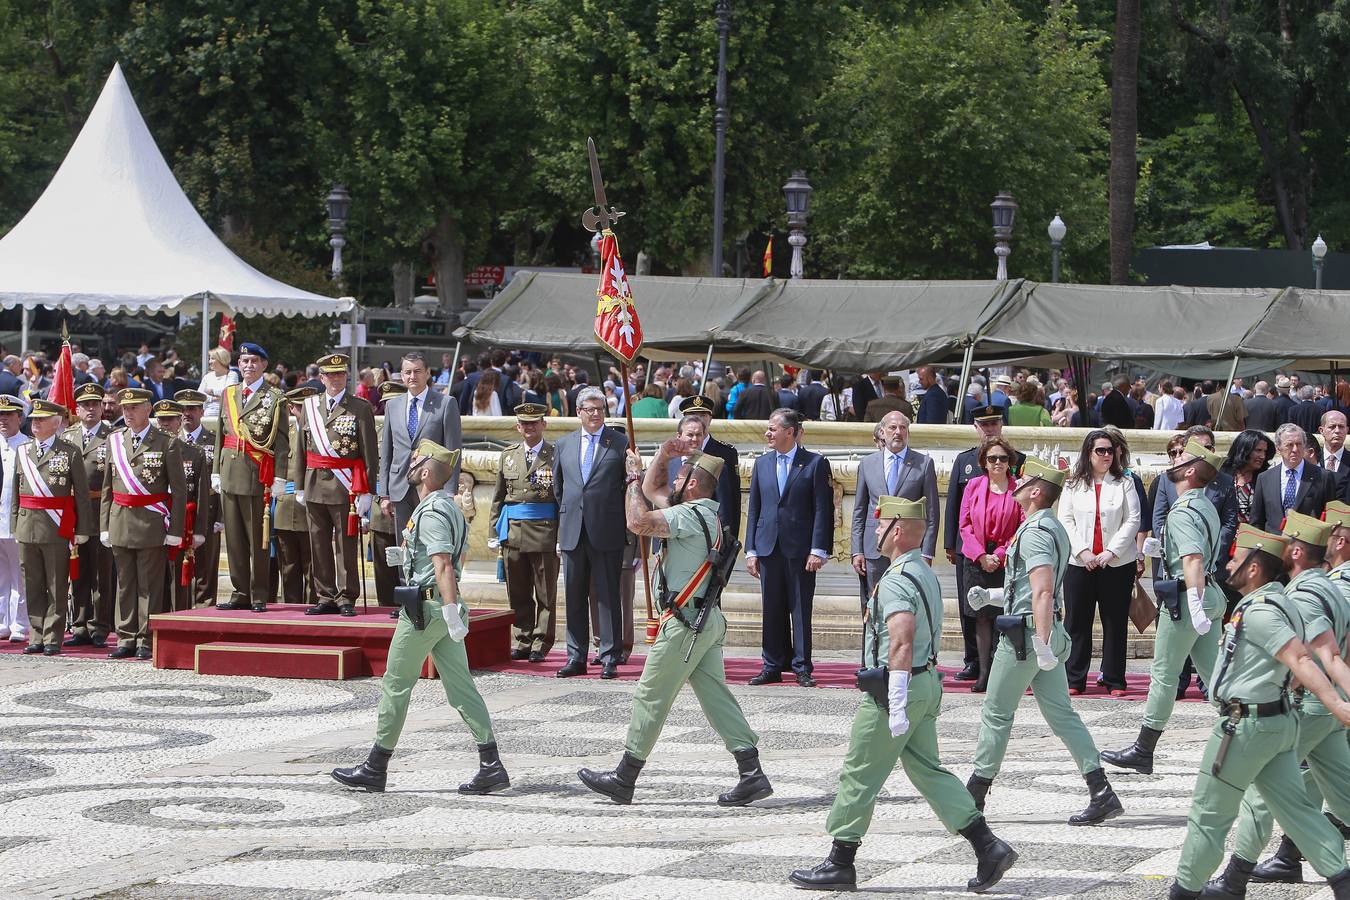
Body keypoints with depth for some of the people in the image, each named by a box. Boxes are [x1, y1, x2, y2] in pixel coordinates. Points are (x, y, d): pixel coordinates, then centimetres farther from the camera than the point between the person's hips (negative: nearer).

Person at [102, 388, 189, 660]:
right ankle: (126, 639, 14)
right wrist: (105, 525, 6)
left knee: (149, 585, -1)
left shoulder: (167, 444, -3)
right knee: (124, 584, 8)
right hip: (120, 523, 4)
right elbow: (108, 487, 13)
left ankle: (146, 640, 4)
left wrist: (174, 531, -8)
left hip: (152, 524, -4)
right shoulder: (114, 440, 10)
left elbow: (179, 490, -3)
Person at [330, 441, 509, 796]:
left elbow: (444, 565, -24)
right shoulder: (450, 507, 15)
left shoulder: (430, 512, -16)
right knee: (460, 686, 6)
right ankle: (491, 766, 0)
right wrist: (406, 556, 20)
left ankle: (375, 768, 9)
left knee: (395, 685, 1)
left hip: (426, 606, -9)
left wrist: (451, 612, -28)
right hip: (447, 607, 10)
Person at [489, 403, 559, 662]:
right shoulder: (508, 455, 13)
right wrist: (494, 532, 9)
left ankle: (540, 645, 7)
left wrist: (563, 537, -10)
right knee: (517, 593, 8)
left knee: (545, 594, 2)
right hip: (512, 531, 4)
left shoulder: (556, 456, -1)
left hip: (545, 531, -4)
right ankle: (521, 643, 15)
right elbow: (498, 497, 16)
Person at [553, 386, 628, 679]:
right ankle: (576, 657, 12)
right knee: (574, 596, 6)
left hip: (606, 531, -4)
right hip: (573, 531, 4)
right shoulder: (564, 444, 13)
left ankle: (610, 658, 2)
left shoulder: (621, 443, 1)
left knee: (608, 596, -2)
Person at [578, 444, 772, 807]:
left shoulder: (690, 515, -15)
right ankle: (752, 775, -1)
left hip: (685, 623, -10)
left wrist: (634, 476, -14)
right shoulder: (705, 512, 15)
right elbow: (653, 491, 27)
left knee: (651, 696, -1)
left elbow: (639, 522, -27)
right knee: (716, 695, 6)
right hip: (708, 620, 10)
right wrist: (664, 456, 14)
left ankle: (624, 779, 7)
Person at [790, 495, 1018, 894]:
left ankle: (840, 864, 9)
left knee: (859, 775, 1)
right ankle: (988, 847, 3)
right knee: (928, 770, 11)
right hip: (928, 682, 10)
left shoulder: (896, 581, -19)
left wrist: (897, 706, -27)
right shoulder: (926, 573, 14)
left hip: (897, 686, -10)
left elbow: (902, 644, -26)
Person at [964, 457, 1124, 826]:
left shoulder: (1034, 532, -16)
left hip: (1026, 633, -10)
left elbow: (1043, 591, -26)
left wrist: (1042, 645, -29)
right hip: (1049, 632, 10)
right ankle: (1101, 792, -2)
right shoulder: (1053, 527, 16)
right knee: (1061, 713, 6)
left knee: (996, 713, 2)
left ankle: (974, 795, 12)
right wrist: (990, 596, 21)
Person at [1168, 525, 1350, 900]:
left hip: (1245, 727, -9)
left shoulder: (1258, 613, -20)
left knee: (1209, 813, 4)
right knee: (1294, 805, 8)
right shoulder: (1278, 602, 11)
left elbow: (1300, 659, -29)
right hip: (1278, 723, 9)